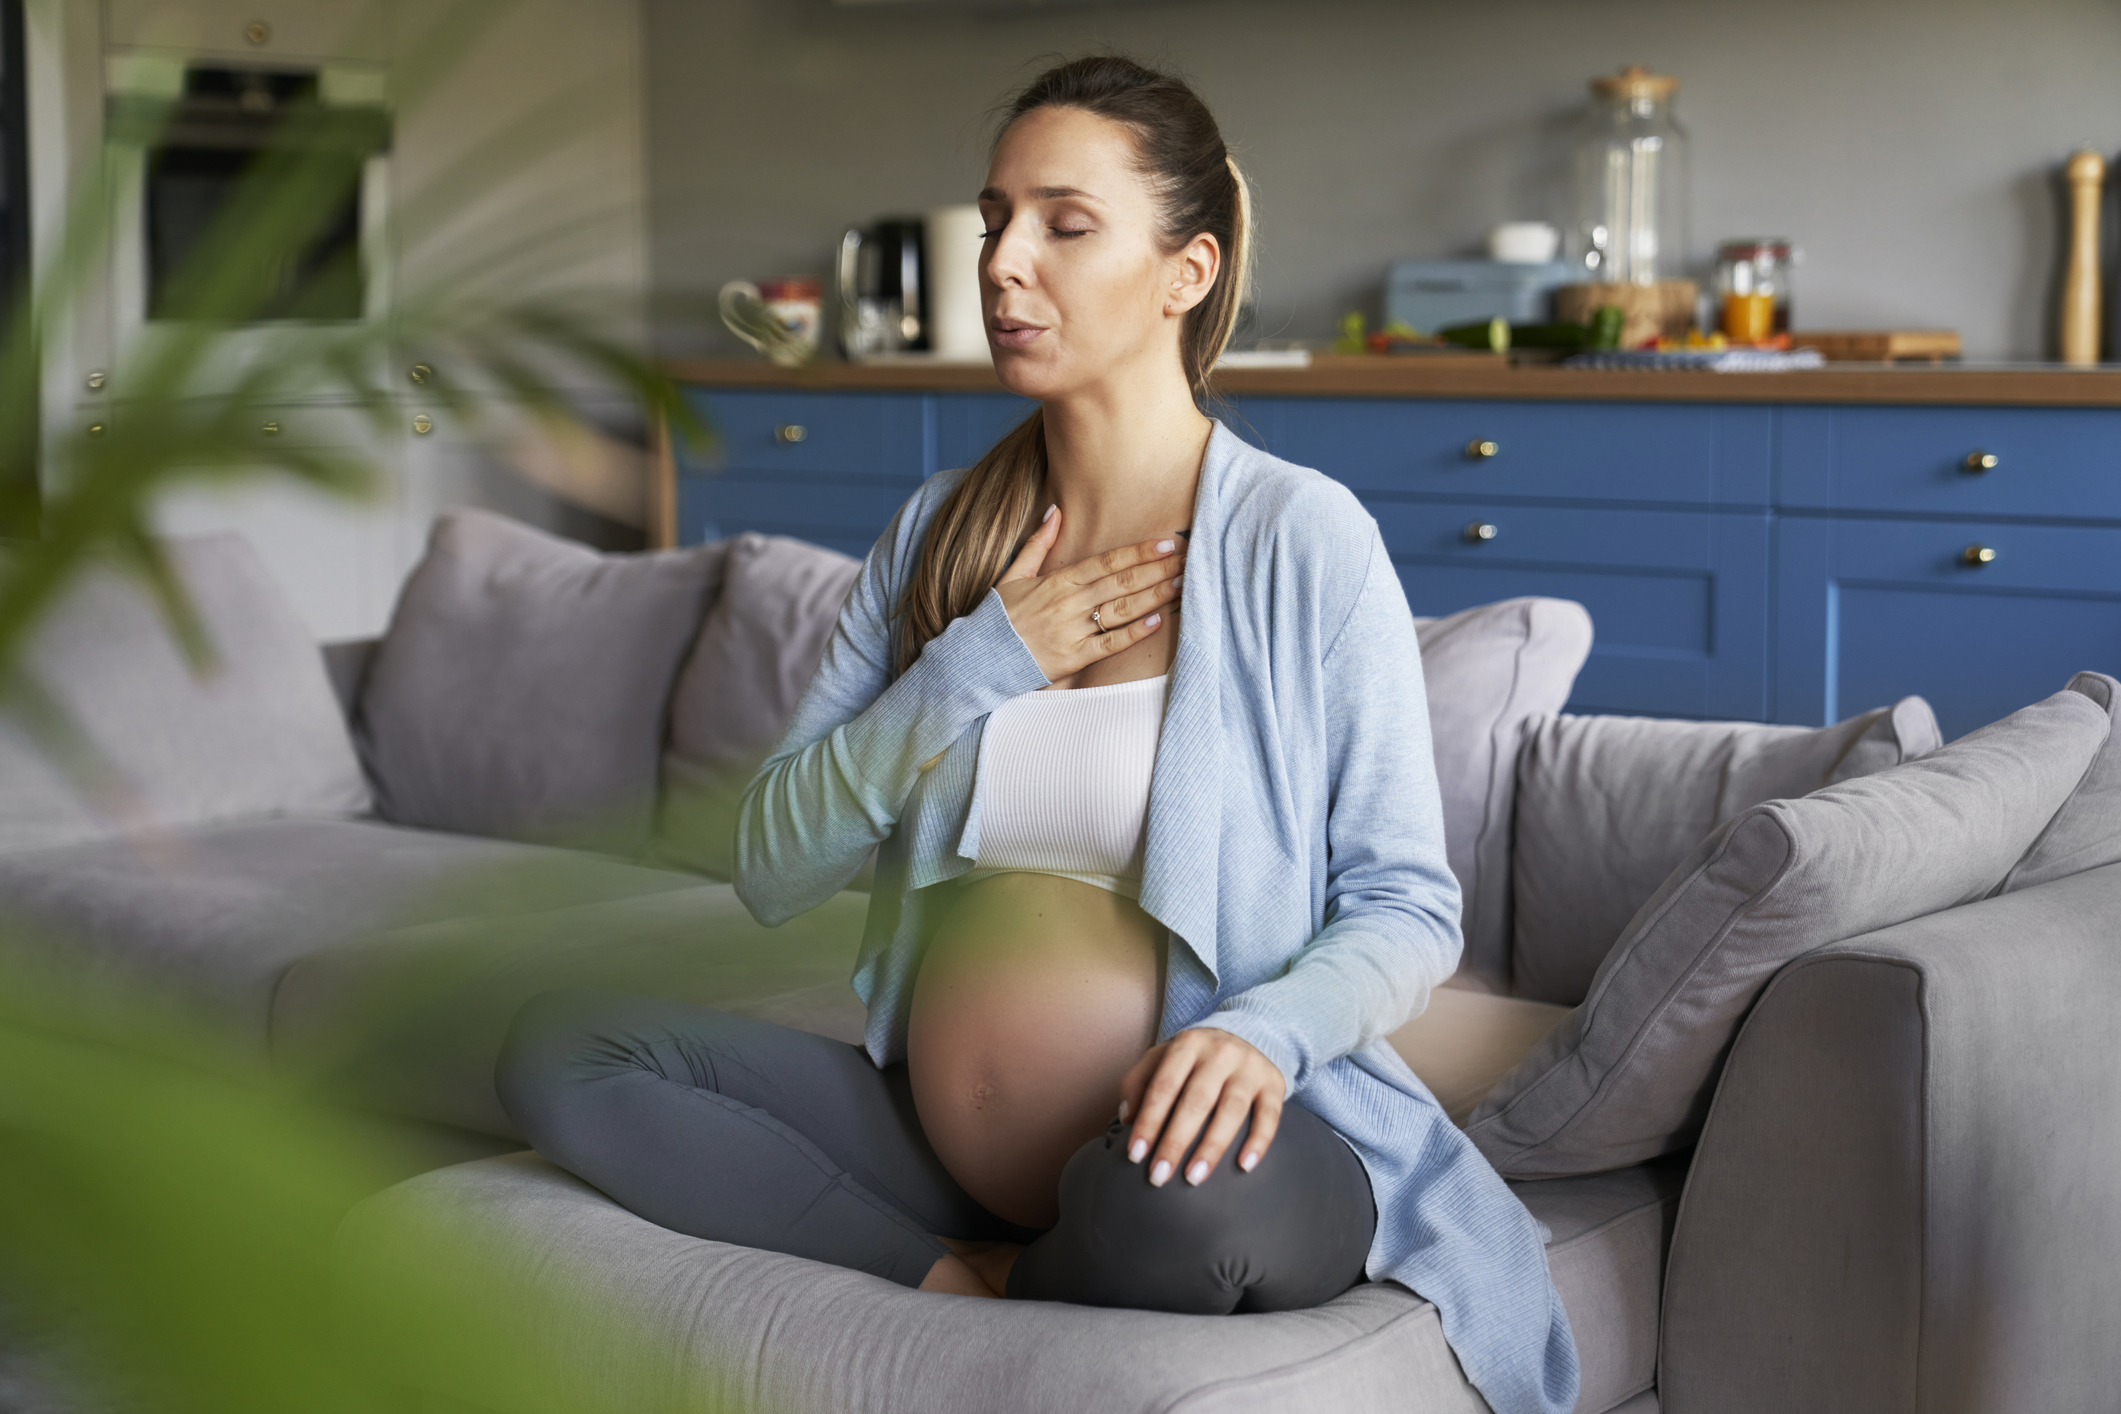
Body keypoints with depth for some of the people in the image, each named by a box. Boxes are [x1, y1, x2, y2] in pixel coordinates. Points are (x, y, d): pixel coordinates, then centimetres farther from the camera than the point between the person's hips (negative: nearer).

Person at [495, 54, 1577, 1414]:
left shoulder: (1301, 538, -9)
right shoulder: (938, 530, 7)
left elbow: (1408, 907, -8)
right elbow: (773, 867, 2)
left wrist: (1264, 1031, -29)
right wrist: (975, 668, -10)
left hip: (1218, 1144, -5)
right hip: (946, 1135, 5)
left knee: (1176, 1204, -40)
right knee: (559, 1048, -9)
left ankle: (980, 1301, -6)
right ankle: (973, 1280, -13)